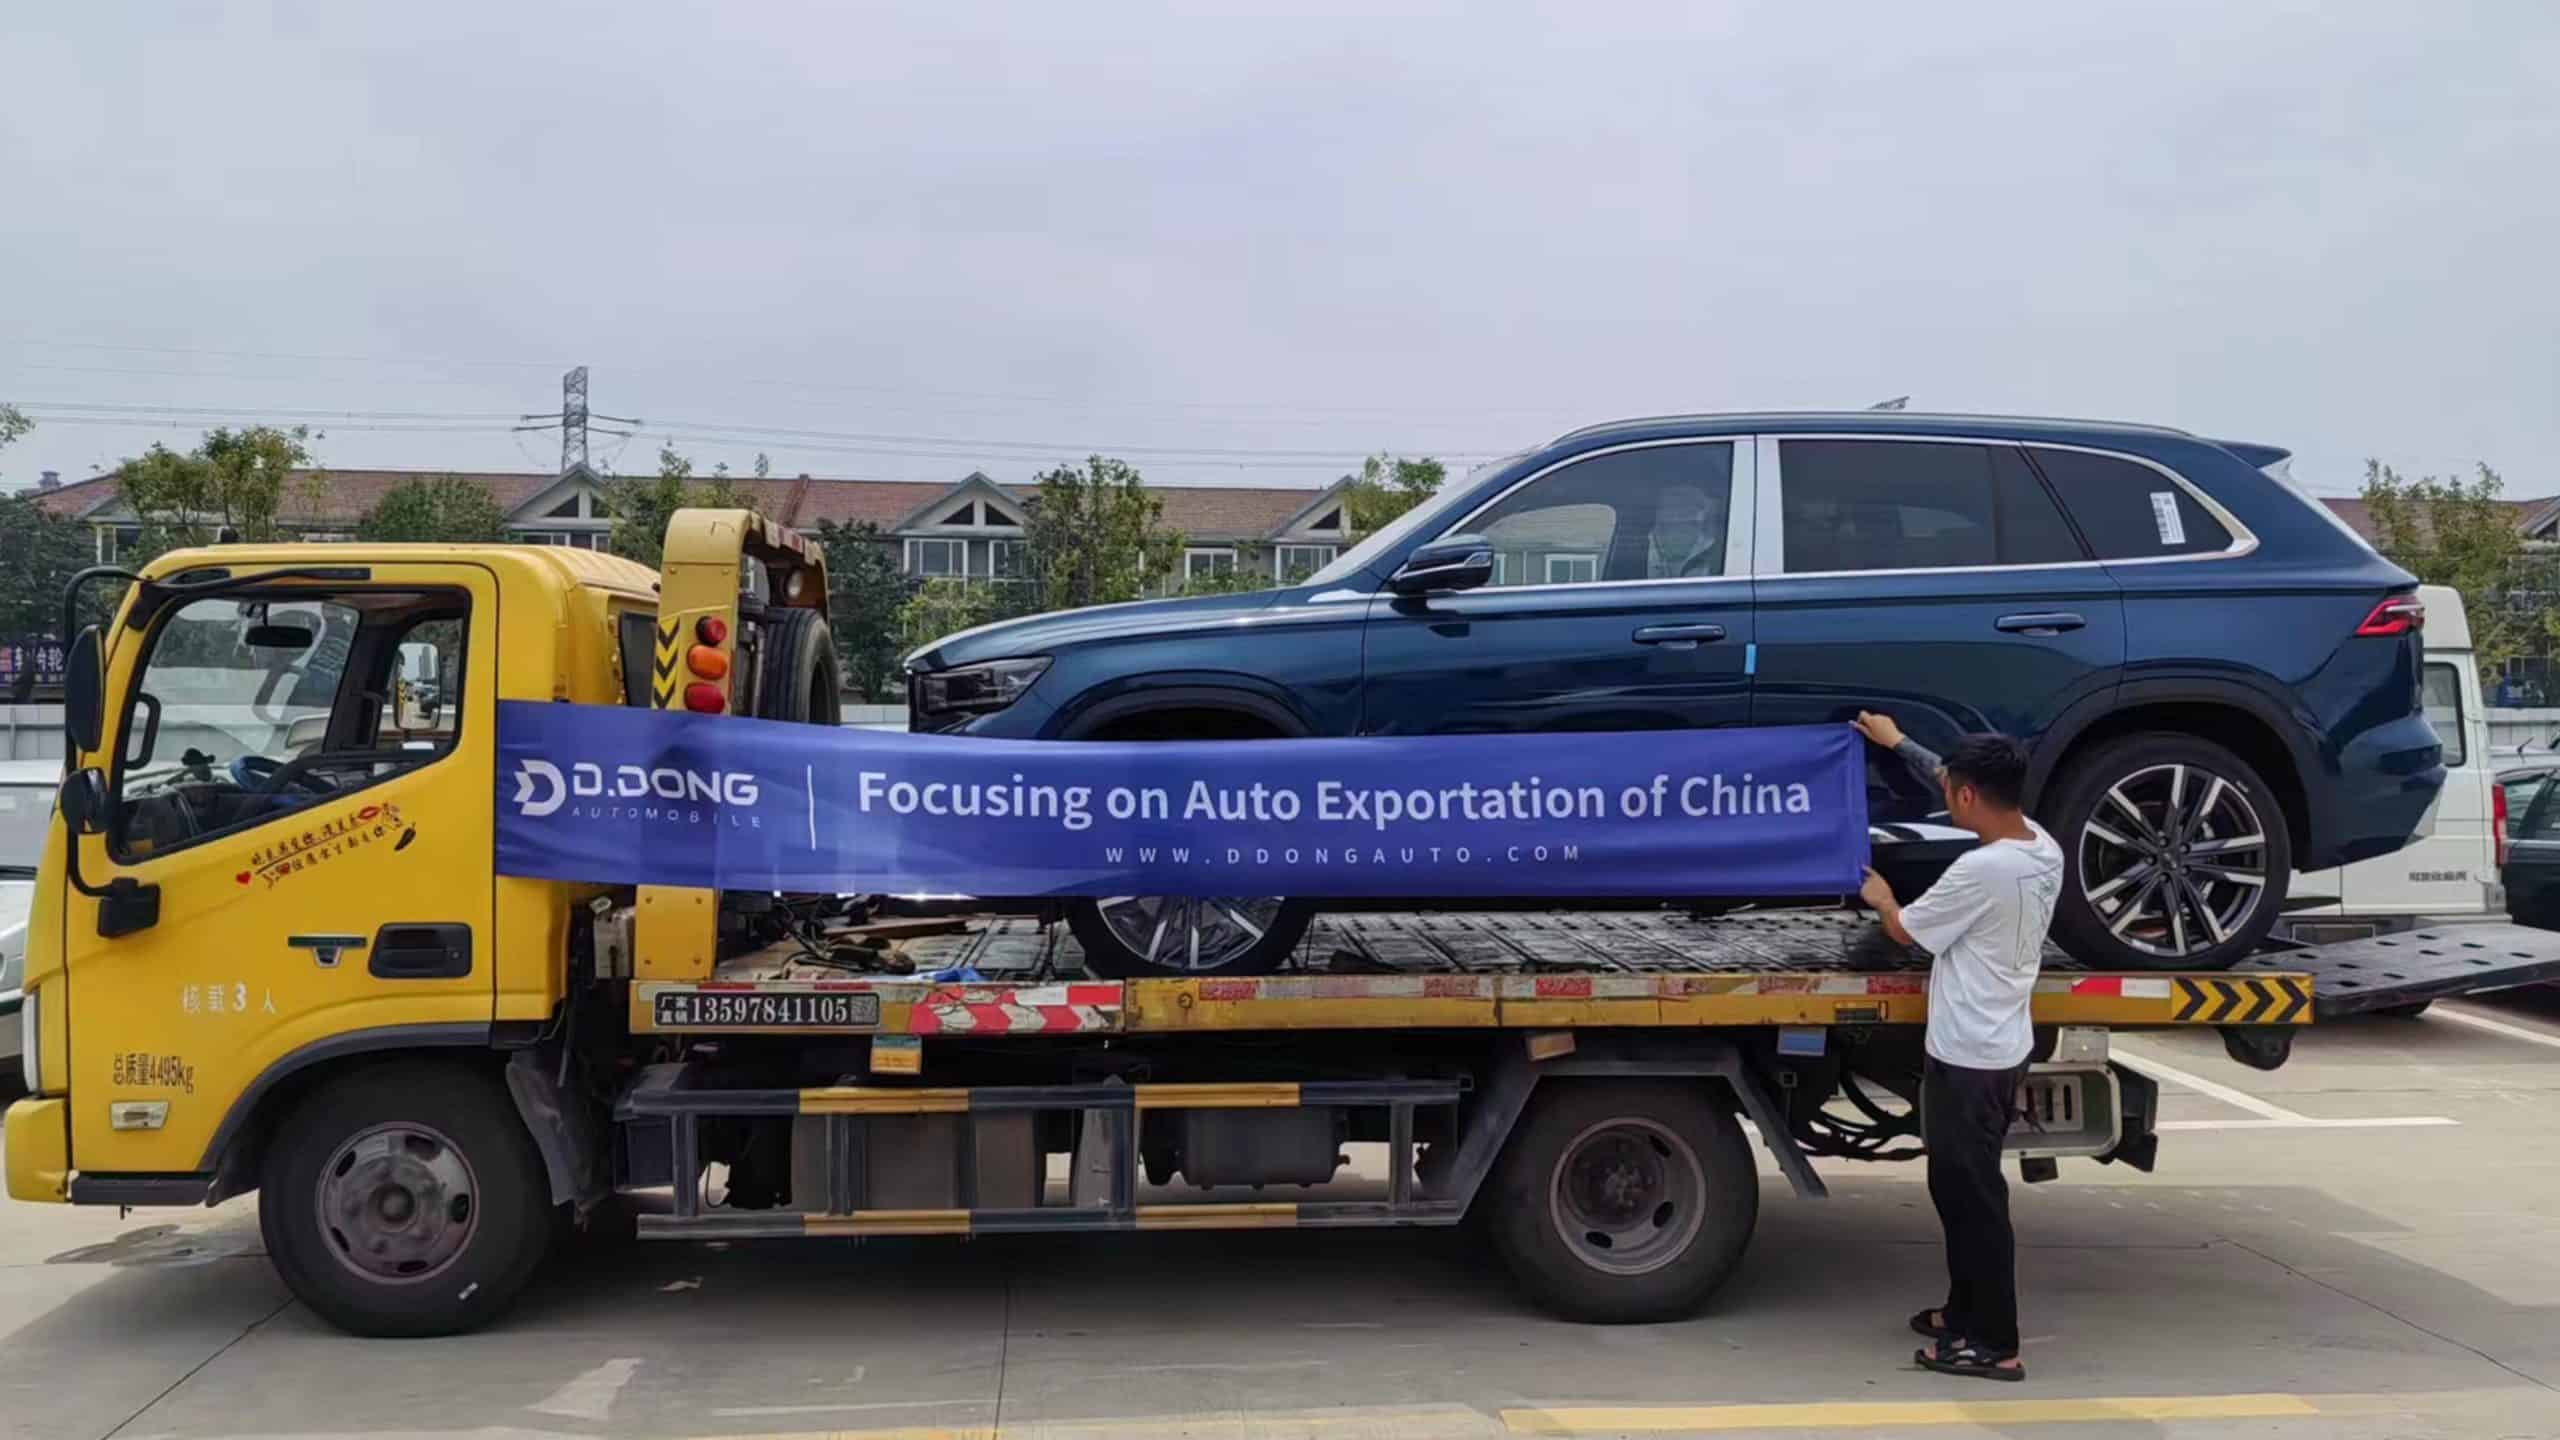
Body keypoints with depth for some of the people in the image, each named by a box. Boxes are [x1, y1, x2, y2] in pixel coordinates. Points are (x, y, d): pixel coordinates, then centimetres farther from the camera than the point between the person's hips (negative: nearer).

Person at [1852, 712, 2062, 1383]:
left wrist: (1881, 898, 12)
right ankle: (1966, 1312, 31)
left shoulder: (1981, 870, -25)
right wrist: (1897, 742, 24)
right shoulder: (2044, 849, 1)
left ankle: (1995, 1345, 6)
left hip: (1967, 1058, -9)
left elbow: (1906, 931, -10)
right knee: (1960, 1188, 20)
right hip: (2002, 1050, 9)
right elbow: (1972, 782, 18)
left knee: (1972, 1196, -1)